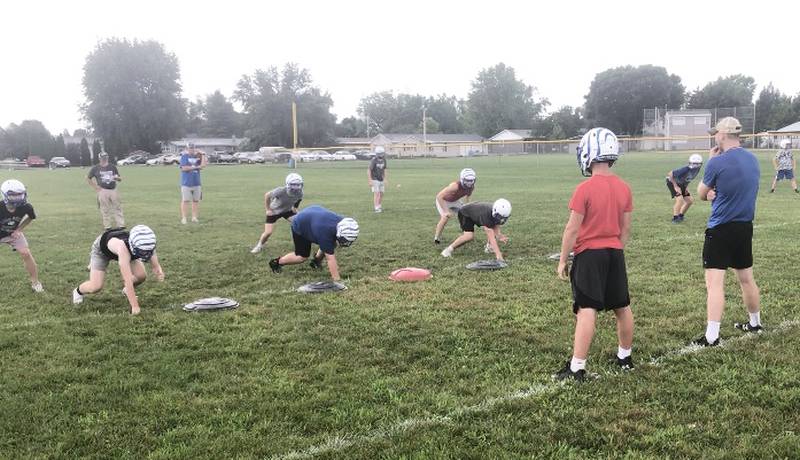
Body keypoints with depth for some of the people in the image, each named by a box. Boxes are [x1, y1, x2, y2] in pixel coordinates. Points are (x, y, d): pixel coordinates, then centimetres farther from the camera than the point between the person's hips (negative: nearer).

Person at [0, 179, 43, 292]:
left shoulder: (25, 207, -25)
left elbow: (30, 217, 0)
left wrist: (19, 229, -9)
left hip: (13, 233, 2)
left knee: (26, 253, -9)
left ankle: (35, 282, 5)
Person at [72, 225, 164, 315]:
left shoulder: (147, 246, -35)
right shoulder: (123, 248, -50)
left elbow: (155, 266, -22)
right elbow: (128, 280, -49)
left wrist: (159, 272, -48)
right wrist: (134, 306, -48)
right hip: (102, 248, -4)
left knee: (141, 276, -14)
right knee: (95, 287, -12)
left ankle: (127, 291, 20)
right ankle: (78, 291, 24)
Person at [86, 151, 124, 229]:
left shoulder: (113, 167, 10)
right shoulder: (95, 168, 4)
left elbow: (120, 179, 12)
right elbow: (88, 178, 10)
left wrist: (117, 178, -13)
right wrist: (95, 187, 0)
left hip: (113, 190, 2)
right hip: (103, 191, -2)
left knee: (117, 209, 0)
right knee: (105, 210, 1)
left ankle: (121, 226, 2)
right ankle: (107, 227, 7)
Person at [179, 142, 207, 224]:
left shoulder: (197, 156, 10)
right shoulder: (184, 156, -3)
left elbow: (203, 164, 1)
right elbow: (184, 168, -13)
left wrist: (202, 155, -4)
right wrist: (196, 167, -9)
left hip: (196, 183, 4)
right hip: (186, 183, -4)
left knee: (196, 200, 7)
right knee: (185, 201, -4)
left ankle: (194, 217, 16)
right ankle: (183, 218, 1)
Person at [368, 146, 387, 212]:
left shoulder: (383, 160, 1)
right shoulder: (374, 160, -19)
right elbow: (369, 171, -18)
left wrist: (384, 180, 12)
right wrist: (370, 181, -22)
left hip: (381, 180, 6)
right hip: (375, 180, -6)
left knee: (381, 194, 8)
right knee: (376, 194, -12)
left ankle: (380, 207, 20)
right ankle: (377, 208, -13)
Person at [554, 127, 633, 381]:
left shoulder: (584, 189, -16)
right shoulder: (624, 188, 2)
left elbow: (572, 229, -13)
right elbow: (625, 228, 9)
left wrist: (563, 260, -5)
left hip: (589, 254, -6)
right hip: (614, 253, 6)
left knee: (587, 310, -7)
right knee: (622, 307, 17)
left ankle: (577, 367, -4)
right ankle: (625, 357, 33)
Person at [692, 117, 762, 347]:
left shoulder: (717, 162, -16)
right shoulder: (753, 160, 7)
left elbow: (701, 194, 0)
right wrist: (716, 193, -1)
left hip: (720, 229, -7)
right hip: (745, 227, 7)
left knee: (714, 283, -8)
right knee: (746, 279, 21)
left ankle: (711, 337, -11)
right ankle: (755, 323, 37)